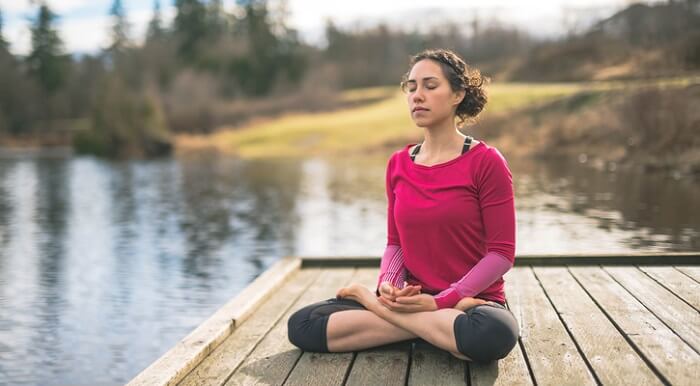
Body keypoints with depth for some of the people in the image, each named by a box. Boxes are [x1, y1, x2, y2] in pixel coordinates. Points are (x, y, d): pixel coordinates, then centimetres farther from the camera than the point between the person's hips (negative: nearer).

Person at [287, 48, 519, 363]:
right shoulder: (398, 165, 7)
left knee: (493, 334, -42)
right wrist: (389, 287, -11)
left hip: (474, 300, -4)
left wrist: (441, 301, -18)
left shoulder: (486, 162, -9)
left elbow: (502, 252, -10)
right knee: (301, 325, -15)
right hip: (414, 299, 4)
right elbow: (395, 243, 12)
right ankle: (445, 327, -14)